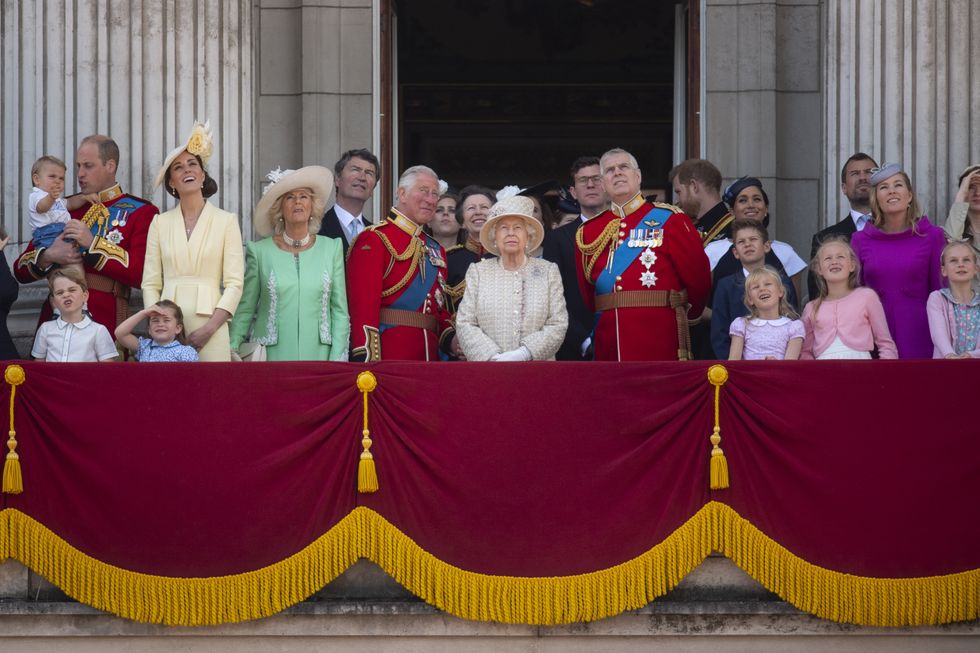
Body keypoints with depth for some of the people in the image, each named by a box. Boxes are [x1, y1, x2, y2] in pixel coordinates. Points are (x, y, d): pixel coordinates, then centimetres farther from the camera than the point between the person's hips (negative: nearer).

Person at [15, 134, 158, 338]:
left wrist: (93, 243, -12)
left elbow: (141, 274, -9)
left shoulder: (140, 212, 5)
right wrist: (48, 256, -6)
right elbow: (21, 271, 16)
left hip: (105, 321, -3)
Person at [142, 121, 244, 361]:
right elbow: (150, 283, 9)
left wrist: (209, 328, -11)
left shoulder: (226, 221, 5)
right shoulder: (160, 223, 11)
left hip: (209, 326, -2)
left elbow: (234, 284, -1)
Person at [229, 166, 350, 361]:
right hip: (272, 355, -1)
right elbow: (244, 310, 7)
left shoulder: (331, 248, 8)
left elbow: (340, 311, 7)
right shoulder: (259, 251, 4)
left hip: (318, 353, 1)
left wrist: (337, 359, -1)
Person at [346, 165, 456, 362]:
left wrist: (451, 339, 5)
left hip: (430, 358, 7)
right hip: (388, 358, -7)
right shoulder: (373, 240, -5)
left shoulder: (435, 249, 18)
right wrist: (368, 362, -22)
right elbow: (363, 307, -14)